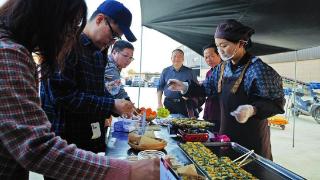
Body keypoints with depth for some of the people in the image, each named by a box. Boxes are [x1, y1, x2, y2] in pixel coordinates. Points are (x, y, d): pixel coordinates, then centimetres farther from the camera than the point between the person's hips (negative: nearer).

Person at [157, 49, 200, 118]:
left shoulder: (189, 72, 6)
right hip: (169, 104, 1)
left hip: (185, 104, -1)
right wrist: (159, 103, 0)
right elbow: (160, 88, 10)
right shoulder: (165, 71, 9)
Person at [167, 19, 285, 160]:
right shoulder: (222, 67, 5)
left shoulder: (257, 69, -17)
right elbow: (207, 88, 14)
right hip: (226, 132, 7)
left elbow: (277, 103, -16)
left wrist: (252, 110, -33)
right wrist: (185, 88, 1)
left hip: (252, 138, -6)